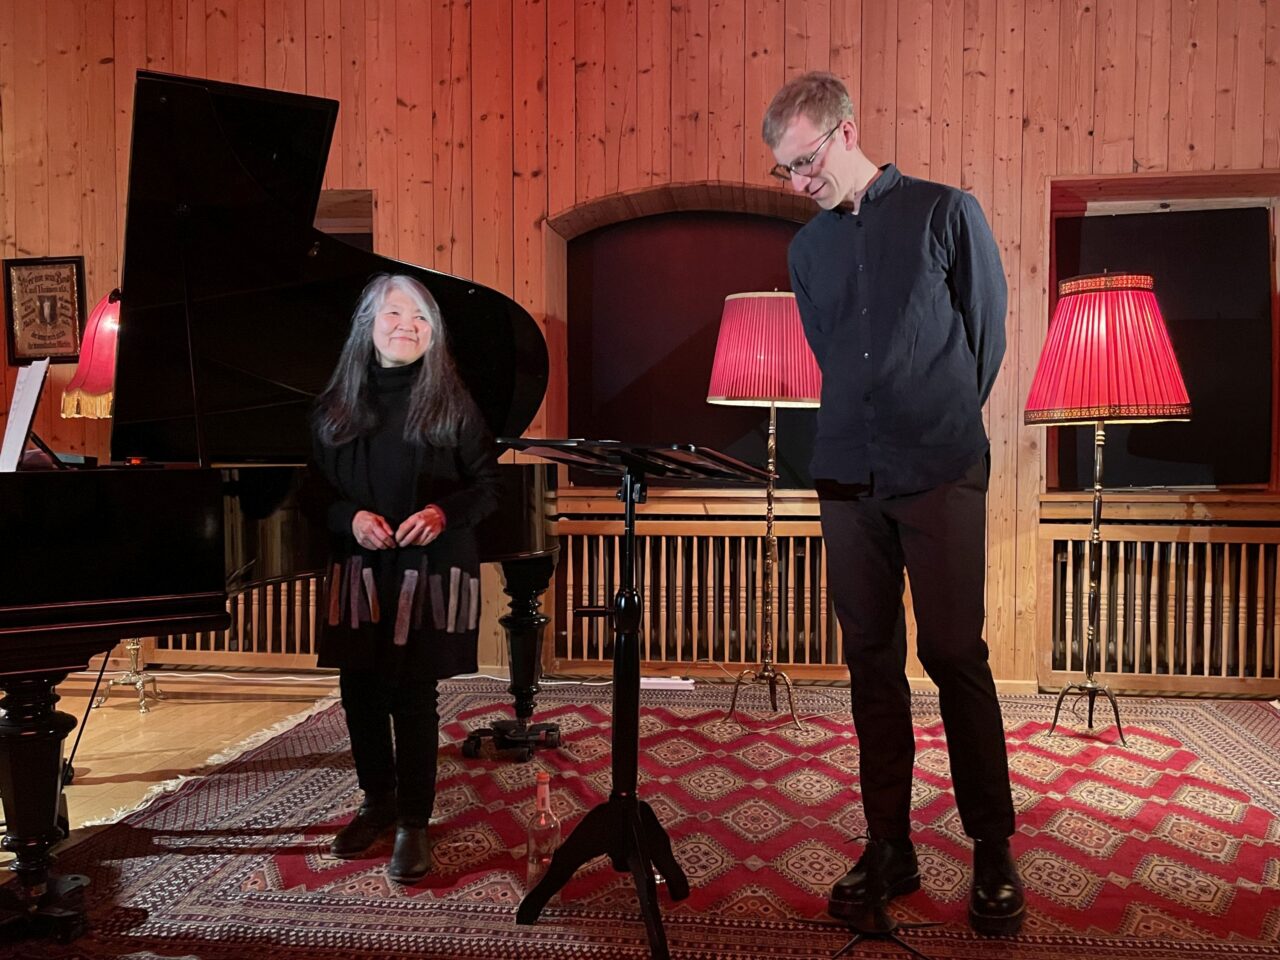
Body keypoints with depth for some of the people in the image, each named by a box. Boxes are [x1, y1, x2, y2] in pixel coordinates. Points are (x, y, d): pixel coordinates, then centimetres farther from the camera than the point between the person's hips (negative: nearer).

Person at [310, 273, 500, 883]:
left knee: (413, 695, -1)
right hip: (358, 572, 3)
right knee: (359, 691, 11)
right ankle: (378, 803, 33)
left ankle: (414, 825, 15)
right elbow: (317, 490, 9)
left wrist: (444, 512, -17)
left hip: (429, 572, -3)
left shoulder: (450, 404, -1)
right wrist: (350, 518, -11)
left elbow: (488, 486, 0)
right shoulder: (336, 407, 6)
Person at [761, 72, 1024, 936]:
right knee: (872, 661, 6)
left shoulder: (944, 212, 2)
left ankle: (995, 854, 16)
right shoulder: (807, 249, 13)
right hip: (847, 477, 4)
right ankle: (889, 848, 18)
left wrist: (941, 429, 11)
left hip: (942, 475, -4)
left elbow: (988, 334, 6)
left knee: (955, 655, -1)